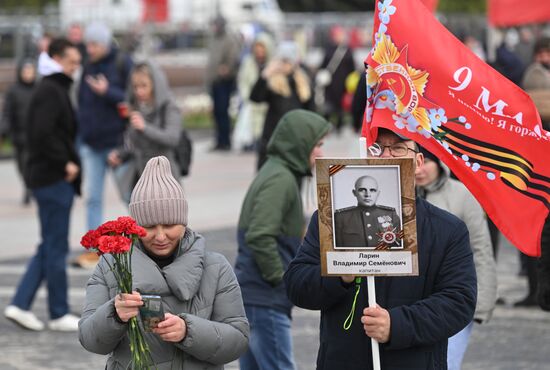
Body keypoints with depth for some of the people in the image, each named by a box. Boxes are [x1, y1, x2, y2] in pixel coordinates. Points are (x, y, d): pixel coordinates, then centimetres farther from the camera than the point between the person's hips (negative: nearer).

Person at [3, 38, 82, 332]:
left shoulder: (54, 90, 16)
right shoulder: (50, 92, -15)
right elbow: (43, 134, -26)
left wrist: (68, 161, 10)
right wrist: (65, 162, -18)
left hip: (48, 177, 10)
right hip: (53, 178, -10)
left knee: (50, 247, 14)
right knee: (56, 247, -1)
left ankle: (20, 304, 12)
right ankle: (59, 314, 7)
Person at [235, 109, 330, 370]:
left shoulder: (276, 173, 16)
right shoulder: (281, 179, -15)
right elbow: (260, 236, -24)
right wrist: (279, 278, -16)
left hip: (250, 292, 10)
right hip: (265, 299, -10)